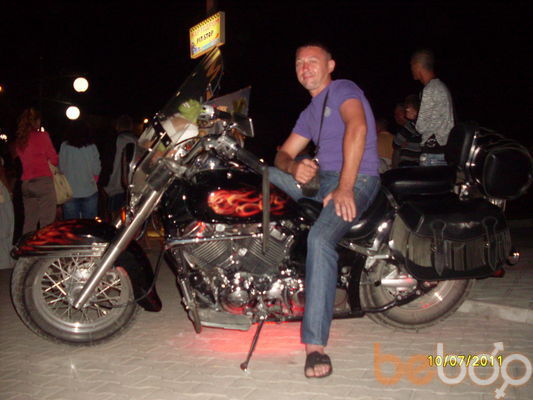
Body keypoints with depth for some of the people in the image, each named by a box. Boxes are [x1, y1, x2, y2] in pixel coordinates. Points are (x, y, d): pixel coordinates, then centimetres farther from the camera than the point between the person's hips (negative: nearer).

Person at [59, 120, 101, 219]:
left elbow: (61, 169, 2)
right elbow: (96, 171, 1)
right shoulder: (92, 147, -3)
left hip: (70, 192, 0)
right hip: (90, 192, 0)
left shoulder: (64, 146, -3)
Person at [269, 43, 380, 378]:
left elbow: (357, 127, -21)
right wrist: (294, 167, -8)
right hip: (321, 179, 9)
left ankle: (315, 345, -35)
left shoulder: (343, 89, -1)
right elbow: (283, 153, 20)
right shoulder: (310, 113, 25)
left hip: (357, 179, -9)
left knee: (320, 238, -34)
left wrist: (345, 187, -29)